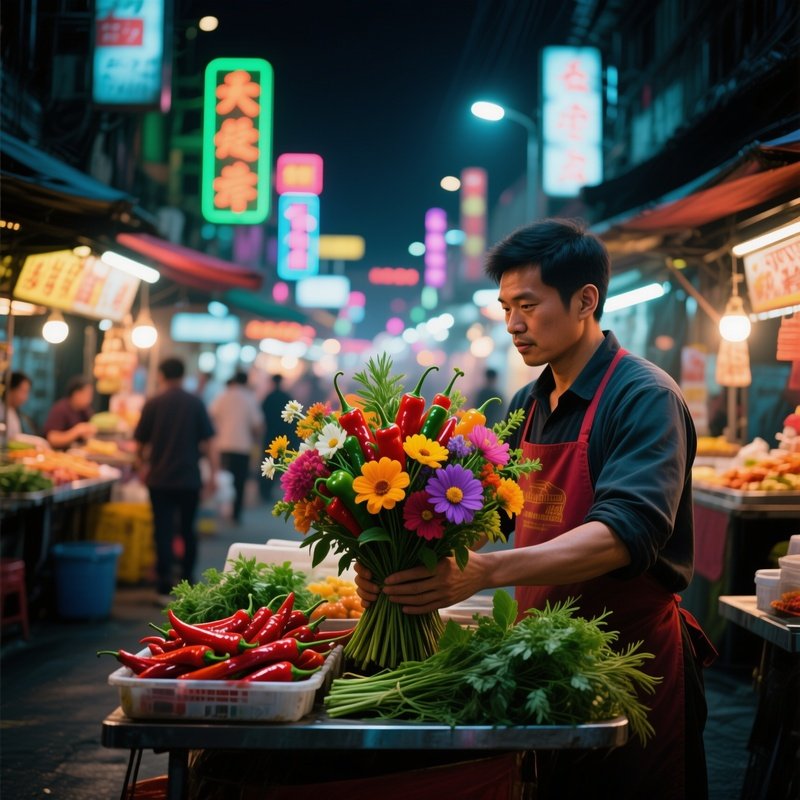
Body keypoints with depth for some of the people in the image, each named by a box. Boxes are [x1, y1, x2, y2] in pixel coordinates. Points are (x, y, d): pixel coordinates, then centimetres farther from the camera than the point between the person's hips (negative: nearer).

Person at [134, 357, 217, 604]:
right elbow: (207, 442, -2)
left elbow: (140, 443, 5)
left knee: (163, 532, 0)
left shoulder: (153, 404, -2)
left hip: (160, 479, -1)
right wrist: (212, 473, 5)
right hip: (189, 479, 1)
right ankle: (187, 581, 22)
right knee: (188, 531, 15)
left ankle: (165, 588, -5)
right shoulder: (195, 403, -1)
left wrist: (142, 467, 22)